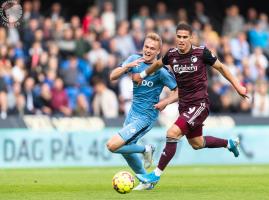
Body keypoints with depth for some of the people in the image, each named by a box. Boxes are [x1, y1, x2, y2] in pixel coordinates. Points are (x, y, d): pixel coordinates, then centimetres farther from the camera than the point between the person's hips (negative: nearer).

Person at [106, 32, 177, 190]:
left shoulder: (160, 71, -17)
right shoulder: (134, 60, -1)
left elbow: (179, 91, -9)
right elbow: (113, 77, -7)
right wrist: (127, 66, -24)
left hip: (145, 117, -7)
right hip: (133, 112, 7)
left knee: (113, 146, -16)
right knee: (125, 150, 19)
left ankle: (146, 150, 6)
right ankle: (146, 182, 36)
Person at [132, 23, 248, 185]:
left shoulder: (201, 53, -13)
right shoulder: (172, 55, -1)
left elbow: (220, 67, 0)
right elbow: (158, 64, 22)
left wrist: (238, 86, 0)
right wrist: (142, 75, 32)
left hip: (200, 104, -6)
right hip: (185, 105, 6)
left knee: (172, 134, -21)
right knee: (196, 144, 19)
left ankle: (157, 174, -12)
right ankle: (229, 143, 45)